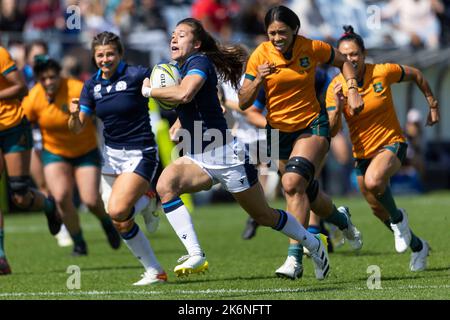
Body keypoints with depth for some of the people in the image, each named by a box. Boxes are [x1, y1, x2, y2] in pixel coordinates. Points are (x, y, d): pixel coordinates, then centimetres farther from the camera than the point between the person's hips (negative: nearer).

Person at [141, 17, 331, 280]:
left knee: (264, 215, 7)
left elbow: (184, 93, -38)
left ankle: (315, 245, 33)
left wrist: (149, 91, -23)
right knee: (166, 184, -23)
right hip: (198, 159, 8)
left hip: (227, 156, -8)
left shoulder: (199, 61, -16)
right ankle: (196, 256, -25)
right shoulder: (178, 69, 10)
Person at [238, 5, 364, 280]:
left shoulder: (312, 49, -11)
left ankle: (295, 259, -26)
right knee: (308, 191, 15)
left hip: (312, 125, -3)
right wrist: (258, 80, -27)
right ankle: (341, 219, 50)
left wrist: (352, 91, -5)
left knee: (292, 183, -26)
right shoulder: (260, 56, -10)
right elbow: (244, 103, -9)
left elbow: (343, 62, 9)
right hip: (279, 131, 3)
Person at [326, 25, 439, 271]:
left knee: (373, 181, -35)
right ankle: (418, 246, 37)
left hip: (391, 143, -4)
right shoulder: (336, 87, -10)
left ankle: (398, 218, -4)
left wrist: (433, 104, 12)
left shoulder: (383, 72, -15)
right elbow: (333, 131, -15)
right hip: (362, 152, 4)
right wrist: (338, 107, -32)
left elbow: (416, 75, 5)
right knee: (378, 210, 12)